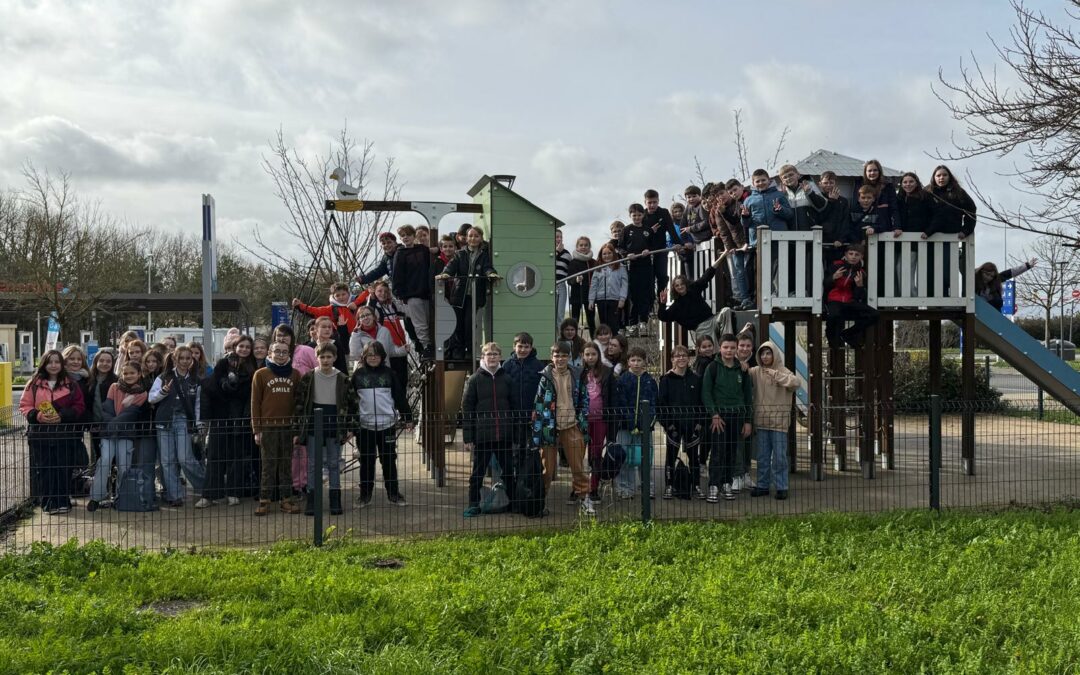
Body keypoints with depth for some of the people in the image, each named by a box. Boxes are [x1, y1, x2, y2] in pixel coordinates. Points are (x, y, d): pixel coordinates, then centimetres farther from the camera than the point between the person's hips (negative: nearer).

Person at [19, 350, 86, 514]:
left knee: (63, 467, 2)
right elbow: (24, 406, 3)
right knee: (44, 468, 2)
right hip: (40, 433, 0)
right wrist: (38, 416, -14)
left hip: (64, 433, 0)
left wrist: (63, 416, -12)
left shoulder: (70, 384, 5)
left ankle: (62, 501, 11)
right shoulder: (34, 384, 5)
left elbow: (79, 406, 3)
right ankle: (47, 502, 9)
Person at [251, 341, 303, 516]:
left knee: (286, 464, 5)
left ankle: (286, 499, 10)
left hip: (288, 426, 2)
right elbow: (255, 403, 2)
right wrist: (256, 430, -2)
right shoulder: (261, 374, 3)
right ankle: (264, 501, 5)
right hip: (268, 426, -2)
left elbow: (298, 401, 10)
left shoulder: (295, 375, 9)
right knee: (268, 464, 0)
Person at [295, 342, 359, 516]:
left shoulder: (343, 380, 2)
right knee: (313, 464, 3)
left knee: (334, 464, 6)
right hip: (313, 427, 0)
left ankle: (335, 501, 12)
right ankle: (312, 500, 8)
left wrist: (351, 427, 1)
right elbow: (299, 404, 1)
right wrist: (298, 431, -2)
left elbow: (353, 404, 7)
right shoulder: (308, 378, 0)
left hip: (335, 427, 0)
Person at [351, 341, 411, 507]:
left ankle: (393, 494, 15)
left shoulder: (388, 373, 4)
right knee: (366, 461, 7)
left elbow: (399, 396, 6)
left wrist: (407, 417, 4)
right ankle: (365, 495, 16)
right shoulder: (358, 374, 4)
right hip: (364, 425, 0)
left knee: (389, 460, 6)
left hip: (387, 423, 0)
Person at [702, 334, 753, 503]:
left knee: (732, 451, 5)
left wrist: (747, 420, 8)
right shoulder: (713, 367, -1)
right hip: (719, 414, -3)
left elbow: (748, 395, 12)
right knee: (718, 451, -8)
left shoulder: (742, 369, 9)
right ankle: (713, 487, -7)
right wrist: (714, 415, -13)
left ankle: (727, 484, 13)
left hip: (737, 415, 3)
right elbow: (706, 393, -5)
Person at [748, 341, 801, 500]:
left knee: (779, 456, 1)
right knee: (762, 456, 11)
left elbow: (796, 383, -20)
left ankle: (781, 487, 8)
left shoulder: (783, 371, -4)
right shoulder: (755, 372, 6)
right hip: (761, 420, 3)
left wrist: (776, 375, -25)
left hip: (779, 420, -3)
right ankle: (762, 485, 20)